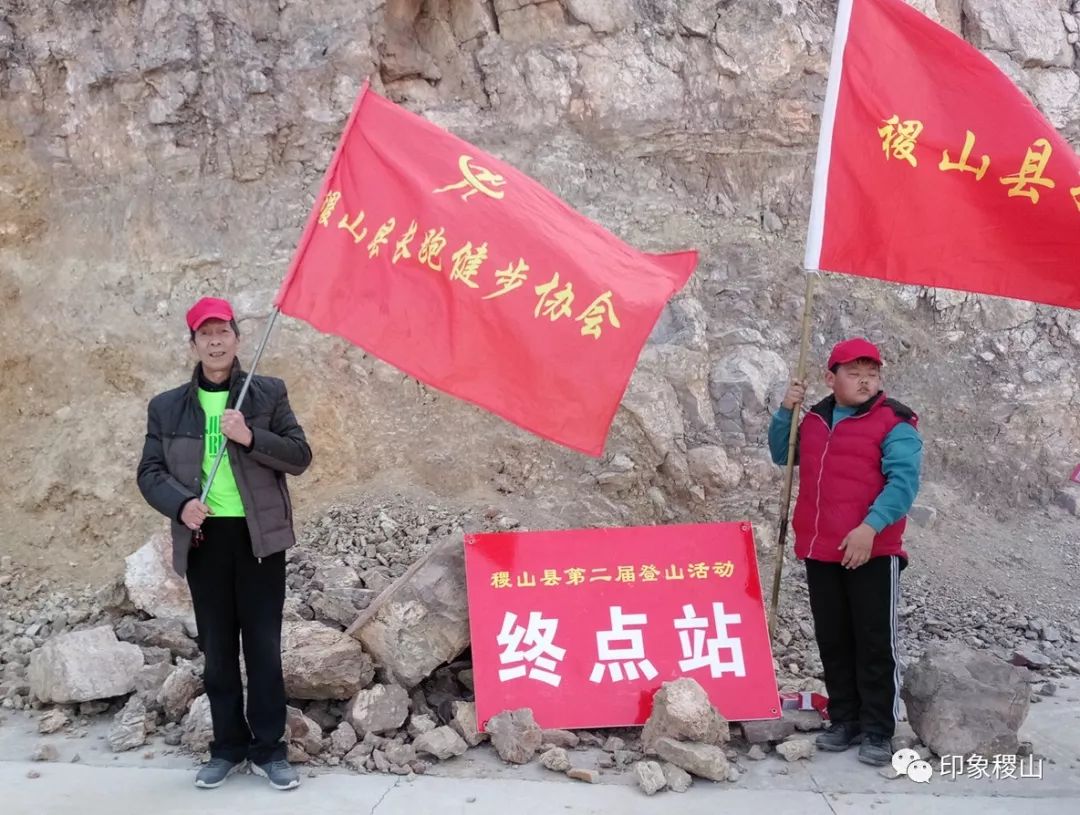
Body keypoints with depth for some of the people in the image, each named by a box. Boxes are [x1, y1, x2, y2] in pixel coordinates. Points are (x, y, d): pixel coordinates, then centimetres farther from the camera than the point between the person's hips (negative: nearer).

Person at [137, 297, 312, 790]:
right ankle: (229, 748, 24)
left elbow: (300, 456, -1)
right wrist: (180, 504, -13)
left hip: (258, 536, -2)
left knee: (263, 646, 3)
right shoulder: (166, 407, 8)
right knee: (217, 650, 10)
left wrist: (250, 438, -17)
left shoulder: (268, 393, 3)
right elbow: (149, 472, 6)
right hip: (203, 538, 2)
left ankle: (268, 749, 15)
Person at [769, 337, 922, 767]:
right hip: (819, 552, 6)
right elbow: (782, 455, 25)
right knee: (832, 641, 13)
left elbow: (903, 481, -17)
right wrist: (785, 412, 8)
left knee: (875, 642, 1)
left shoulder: (894, 423, -7)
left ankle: (878, 731, 11)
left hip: (872, 551, -6)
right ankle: (844, 719, 26)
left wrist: (870, 527, -29)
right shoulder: (815, 419, 12)